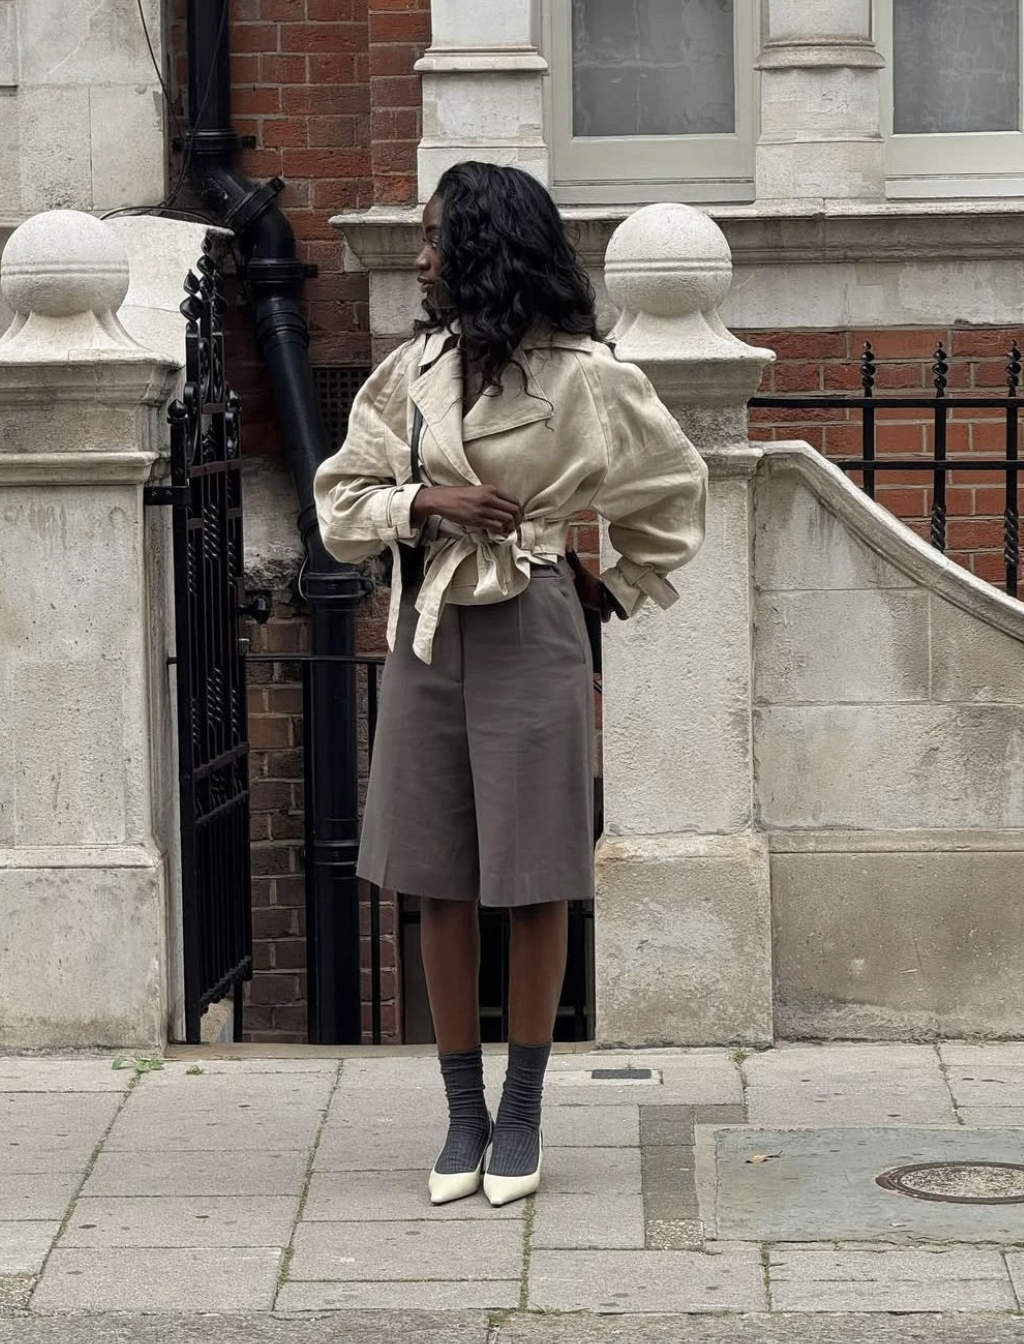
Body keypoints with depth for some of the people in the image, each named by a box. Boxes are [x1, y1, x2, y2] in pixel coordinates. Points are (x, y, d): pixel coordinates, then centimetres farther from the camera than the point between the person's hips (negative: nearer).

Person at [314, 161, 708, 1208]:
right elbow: (340, 501, 6)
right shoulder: (411, 371, 5)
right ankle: (463, 1114, 17)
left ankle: (521, 1117, 14)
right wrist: (424, 502, -11)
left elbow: (674, 484, 9)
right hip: (426, 636, 4)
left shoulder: (581, 376, -5)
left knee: (534, 883, 2)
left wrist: (626, 587, 12)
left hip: (531, 637, -4)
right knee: (438, 884, 6)